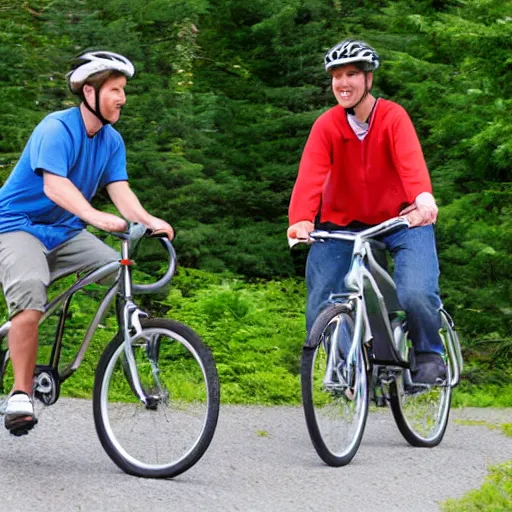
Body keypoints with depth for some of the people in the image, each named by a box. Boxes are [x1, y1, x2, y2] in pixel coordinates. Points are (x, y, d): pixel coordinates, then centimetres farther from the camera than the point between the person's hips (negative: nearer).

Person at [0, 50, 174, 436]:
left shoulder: (112, 141, 3)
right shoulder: (56, 129, -20)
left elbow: (119, 190, -7)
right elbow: (54, 186, -34)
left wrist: (149, 220, -27)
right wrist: (94, 215, -50)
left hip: (65, 231, 7)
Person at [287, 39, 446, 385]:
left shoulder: (393, 117, -13)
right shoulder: (327, 126, -8)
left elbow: (411, 160, -31)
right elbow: (310, 175, -22)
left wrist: (423, 198, -53)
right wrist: (302, 219, -41)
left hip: (400, 220, -2)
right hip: (343, 224, 2)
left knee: (416, 294, -24)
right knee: (321, 314, -10)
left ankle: (429, 355, 6)